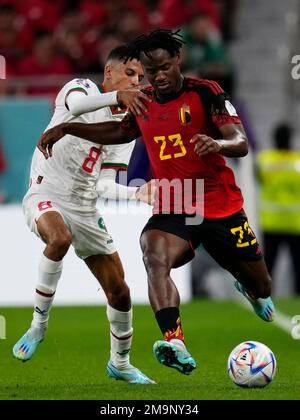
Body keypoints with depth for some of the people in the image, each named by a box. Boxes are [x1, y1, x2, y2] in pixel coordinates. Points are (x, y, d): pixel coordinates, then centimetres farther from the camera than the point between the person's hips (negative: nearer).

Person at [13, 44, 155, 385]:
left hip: (84, 207, 6)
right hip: (45, 194, -6)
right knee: (60, 238, -40)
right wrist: (116, 96, -50)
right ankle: (38, 324, -23)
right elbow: (76, 104, -33)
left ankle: (120, 363, 27)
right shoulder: (82, 88, -5)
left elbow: (104, 184, 3)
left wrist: (136, 193, -16)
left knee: (119, 291, 4)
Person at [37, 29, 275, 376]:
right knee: (155, 258, -32)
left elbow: (241, 144, -17)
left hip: (222, 208, -2)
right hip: (171, 210, 2)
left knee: (260, 288, 12)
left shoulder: (205, 93, -10)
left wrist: (219, 144, -40)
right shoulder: (142, 104, 6)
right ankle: (175, 344, -48)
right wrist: (66, 128, 20)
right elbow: (118, 132, 28)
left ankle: (252, 291, 53)